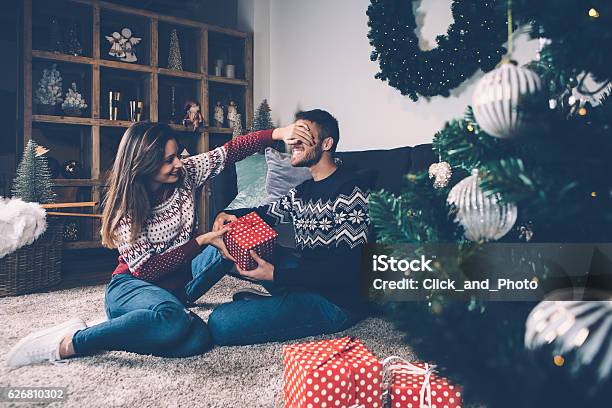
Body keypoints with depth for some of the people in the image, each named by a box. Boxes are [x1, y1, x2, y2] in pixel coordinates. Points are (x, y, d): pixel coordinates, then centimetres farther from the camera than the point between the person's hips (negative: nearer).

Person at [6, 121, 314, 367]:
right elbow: (145, 268, -17)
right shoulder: (125, 206, -14)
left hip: (175, 284, 4)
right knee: (171, 317, -40)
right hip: (131, 286, -4)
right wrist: (201, 241, -22)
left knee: (198, 339, -31)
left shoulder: (184, 175, -3)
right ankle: (70, 343, -23)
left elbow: (230, 151, -3)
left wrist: (278, 133, -17)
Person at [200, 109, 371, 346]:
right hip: (303, 278, 9)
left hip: (334, 301, -9)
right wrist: (228, 215, 3)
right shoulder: (303, 190, 14)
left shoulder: (349, 192, -16)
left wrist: (276, 275, -26)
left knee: (221, 324, -22)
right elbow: (268, 213, 26)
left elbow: (346, 268, -21)